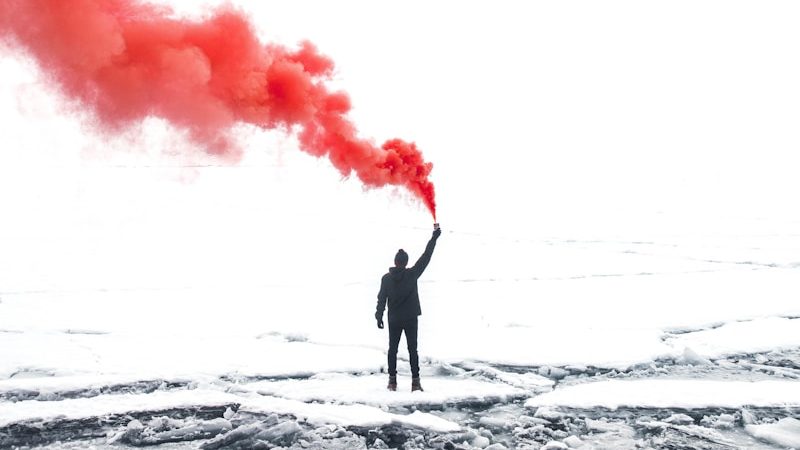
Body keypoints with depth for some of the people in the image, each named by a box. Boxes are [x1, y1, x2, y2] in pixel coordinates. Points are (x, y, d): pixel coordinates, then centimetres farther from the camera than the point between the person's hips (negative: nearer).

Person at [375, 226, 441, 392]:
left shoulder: (386, 278, -4)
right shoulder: (412, 274, -9)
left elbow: (381, 299, 0)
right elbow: (426, 257, -7)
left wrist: (379, 316, 9)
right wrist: (434, 238, -2)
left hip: (393, 320, 1)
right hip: (410, 319, -1)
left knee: (392, 349, 11)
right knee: (412, 349, 5)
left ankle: (392, 380, 11)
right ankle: (415, 381, 2)